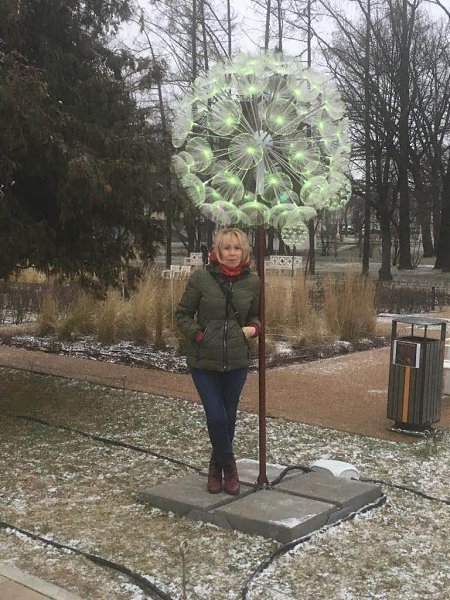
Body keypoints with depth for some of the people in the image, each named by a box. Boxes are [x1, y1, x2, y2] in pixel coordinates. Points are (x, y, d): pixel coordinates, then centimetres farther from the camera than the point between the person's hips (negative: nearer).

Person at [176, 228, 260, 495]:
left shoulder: (252, 281, -1)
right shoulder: (201, 278, -9)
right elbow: (183, 314, 0)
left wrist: (253, 328, -7)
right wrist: (198, 335, -13)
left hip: (237, 360, 3)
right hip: (204, 360, -2)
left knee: (229, 417, 12)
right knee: (216, 416, -7)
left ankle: (217, 467, 33)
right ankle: (229, 466, 19)